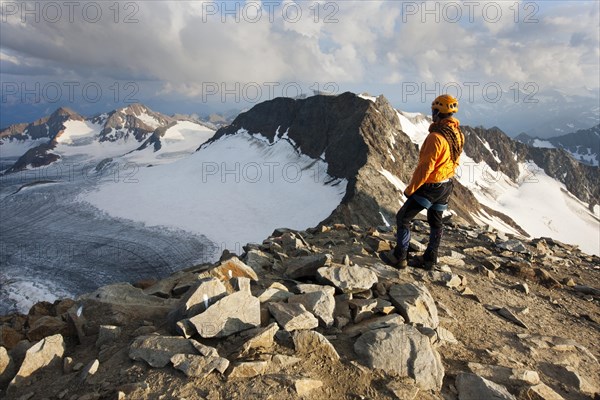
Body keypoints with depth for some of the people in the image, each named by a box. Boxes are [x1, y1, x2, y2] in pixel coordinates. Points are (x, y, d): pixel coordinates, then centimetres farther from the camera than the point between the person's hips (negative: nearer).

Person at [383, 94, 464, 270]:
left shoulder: (436, 137, -27)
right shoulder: (458, 134, 0)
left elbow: (425, 167, -25)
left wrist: (410, 189, -15)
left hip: (429, 186, -8)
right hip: (446, 186, 8)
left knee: (403, 218, 4)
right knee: (436, 222, 19)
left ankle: (400, 257, 8)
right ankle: (430, 259, 30)